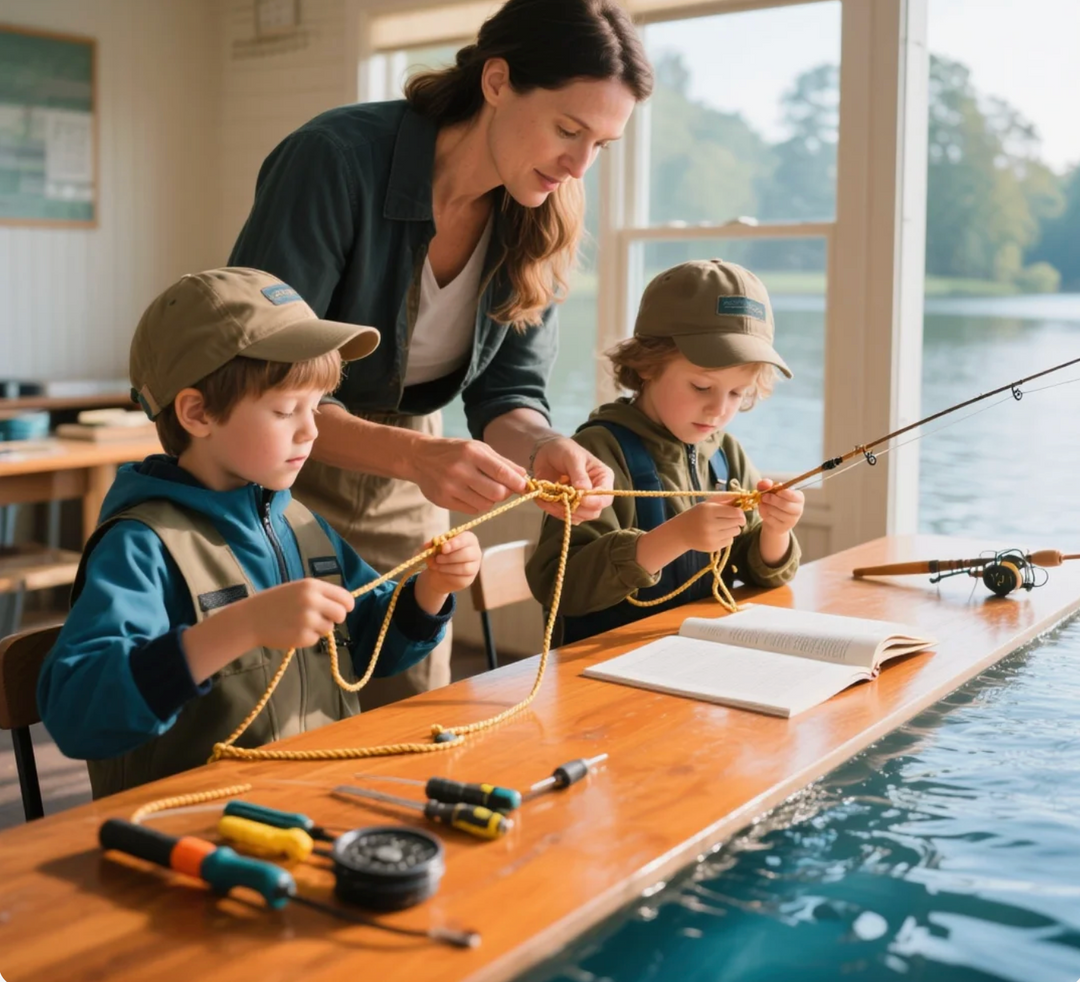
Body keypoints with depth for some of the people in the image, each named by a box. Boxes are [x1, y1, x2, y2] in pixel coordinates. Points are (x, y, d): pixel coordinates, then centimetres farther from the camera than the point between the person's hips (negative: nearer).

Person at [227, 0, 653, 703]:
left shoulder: (543, 217, -9)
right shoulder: (337, 158, -26)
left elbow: (508, 393, -4)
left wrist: (544, 450, -27)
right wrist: (413, 455, -40)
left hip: (399, 486, 5)